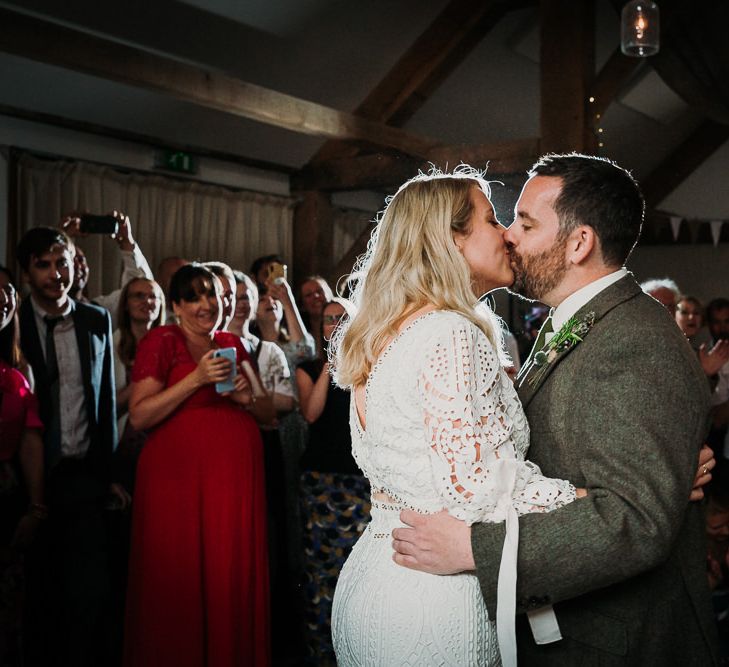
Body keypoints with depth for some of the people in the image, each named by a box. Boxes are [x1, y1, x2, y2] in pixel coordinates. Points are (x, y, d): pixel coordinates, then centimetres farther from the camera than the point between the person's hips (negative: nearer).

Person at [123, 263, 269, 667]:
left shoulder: (232, 344, 16)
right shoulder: (161, 341, -1)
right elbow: (139, 417, -10)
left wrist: (245, 398, 4)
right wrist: (195, 379, -16)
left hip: (236, 468, 5)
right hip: (179, 470, -5)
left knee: (232, 577, 5)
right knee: (179, 582, -2)